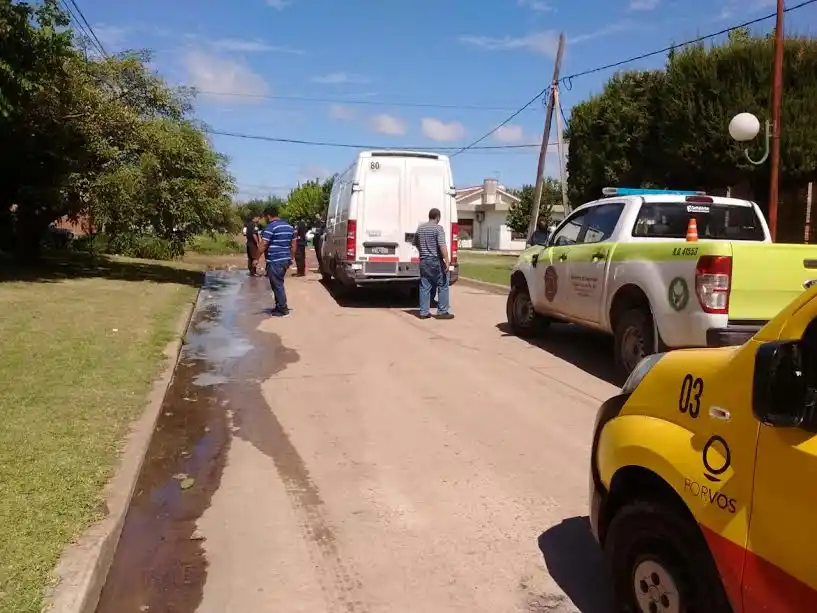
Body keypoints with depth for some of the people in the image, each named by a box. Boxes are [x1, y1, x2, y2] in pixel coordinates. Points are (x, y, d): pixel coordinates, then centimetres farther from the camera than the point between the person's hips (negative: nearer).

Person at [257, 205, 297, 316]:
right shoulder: (289, 227, 13)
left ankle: (283, 309, 1)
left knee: (277, 285, -2)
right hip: (285, 260, 9)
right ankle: (279, 305, 25)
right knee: (279, 283, 19)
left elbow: (263, 245, -16)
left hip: (274, 261, -9)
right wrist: (291, 258, 22)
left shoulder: (270, 227, -12)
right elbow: (293, 245, 16)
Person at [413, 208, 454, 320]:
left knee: (424, 287, 9)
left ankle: (424, 312, 9)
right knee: (442, 286, 3)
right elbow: (442, 245, -20)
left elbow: (416, 243, 22)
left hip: (423, 261, 6)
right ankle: (442, 312, 2)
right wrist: (447, 260, -20)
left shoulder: (420, 228, 11)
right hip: (436, 261, -6)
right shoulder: (438, 228, -10)